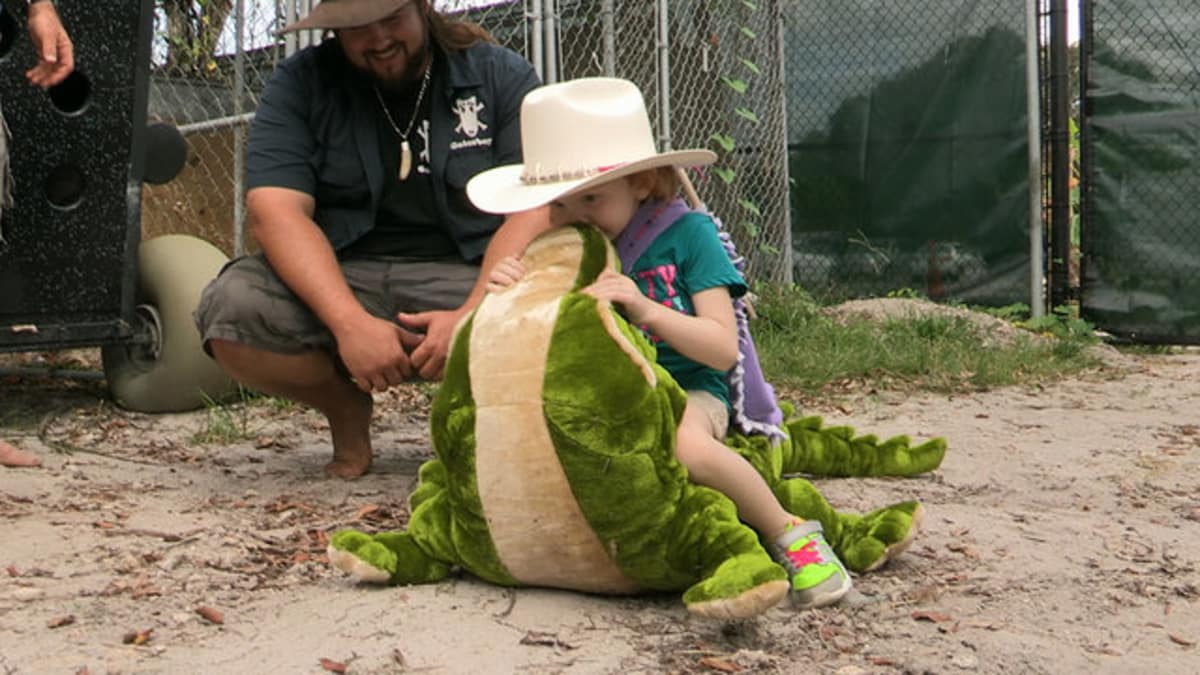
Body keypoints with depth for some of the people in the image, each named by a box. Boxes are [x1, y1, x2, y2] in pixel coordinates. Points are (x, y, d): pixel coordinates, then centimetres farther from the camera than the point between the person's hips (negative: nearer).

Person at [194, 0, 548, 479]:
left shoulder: (502, 75, 2)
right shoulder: (299, 83, 3)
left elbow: (537, 210, -8)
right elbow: (275, 210, -11)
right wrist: (351, 323, -27)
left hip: (471, 280, -1)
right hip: (338, 282, 1)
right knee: (230, 308, -28)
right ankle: (346, 407, 1)